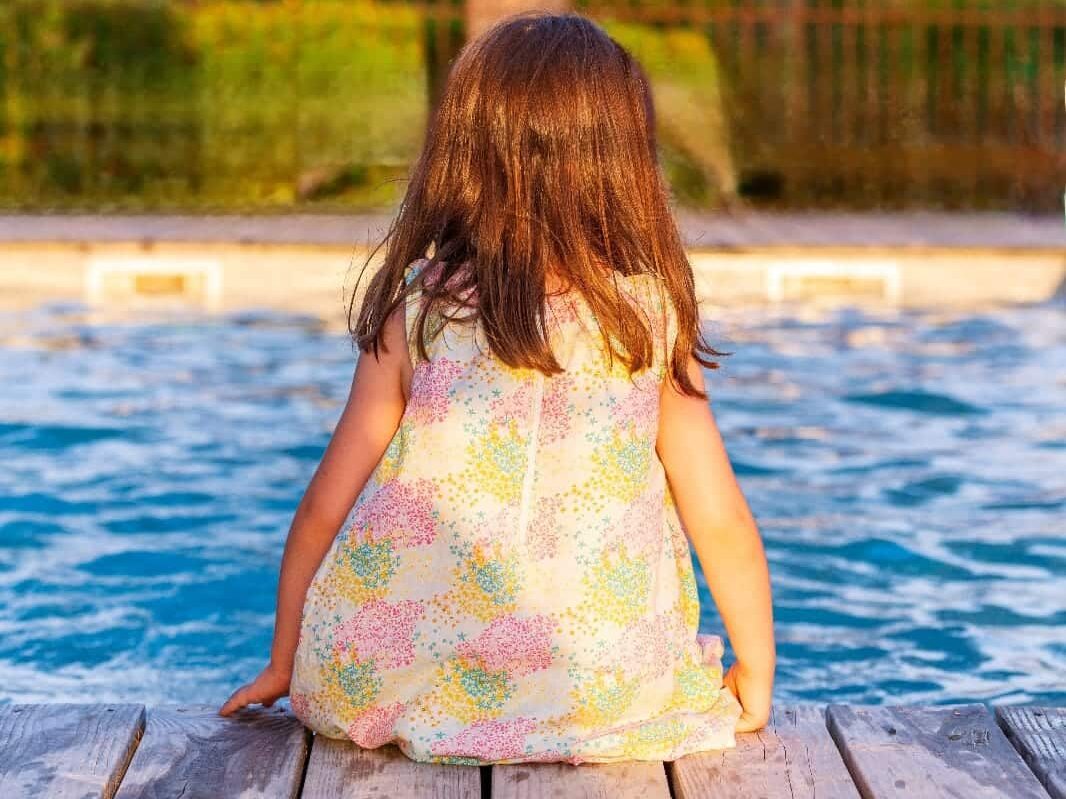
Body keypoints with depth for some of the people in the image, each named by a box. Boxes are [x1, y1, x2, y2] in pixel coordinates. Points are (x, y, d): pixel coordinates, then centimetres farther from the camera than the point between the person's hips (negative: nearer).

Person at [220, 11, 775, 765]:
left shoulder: (416, 313, -1)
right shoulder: (654, 321, -2)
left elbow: (323, 509, 3)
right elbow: (723, 524, 0)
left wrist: (284, 663, 16)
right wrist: (755, 677, 15)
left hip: (389, 690, 0)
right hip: (604, 698, 0)